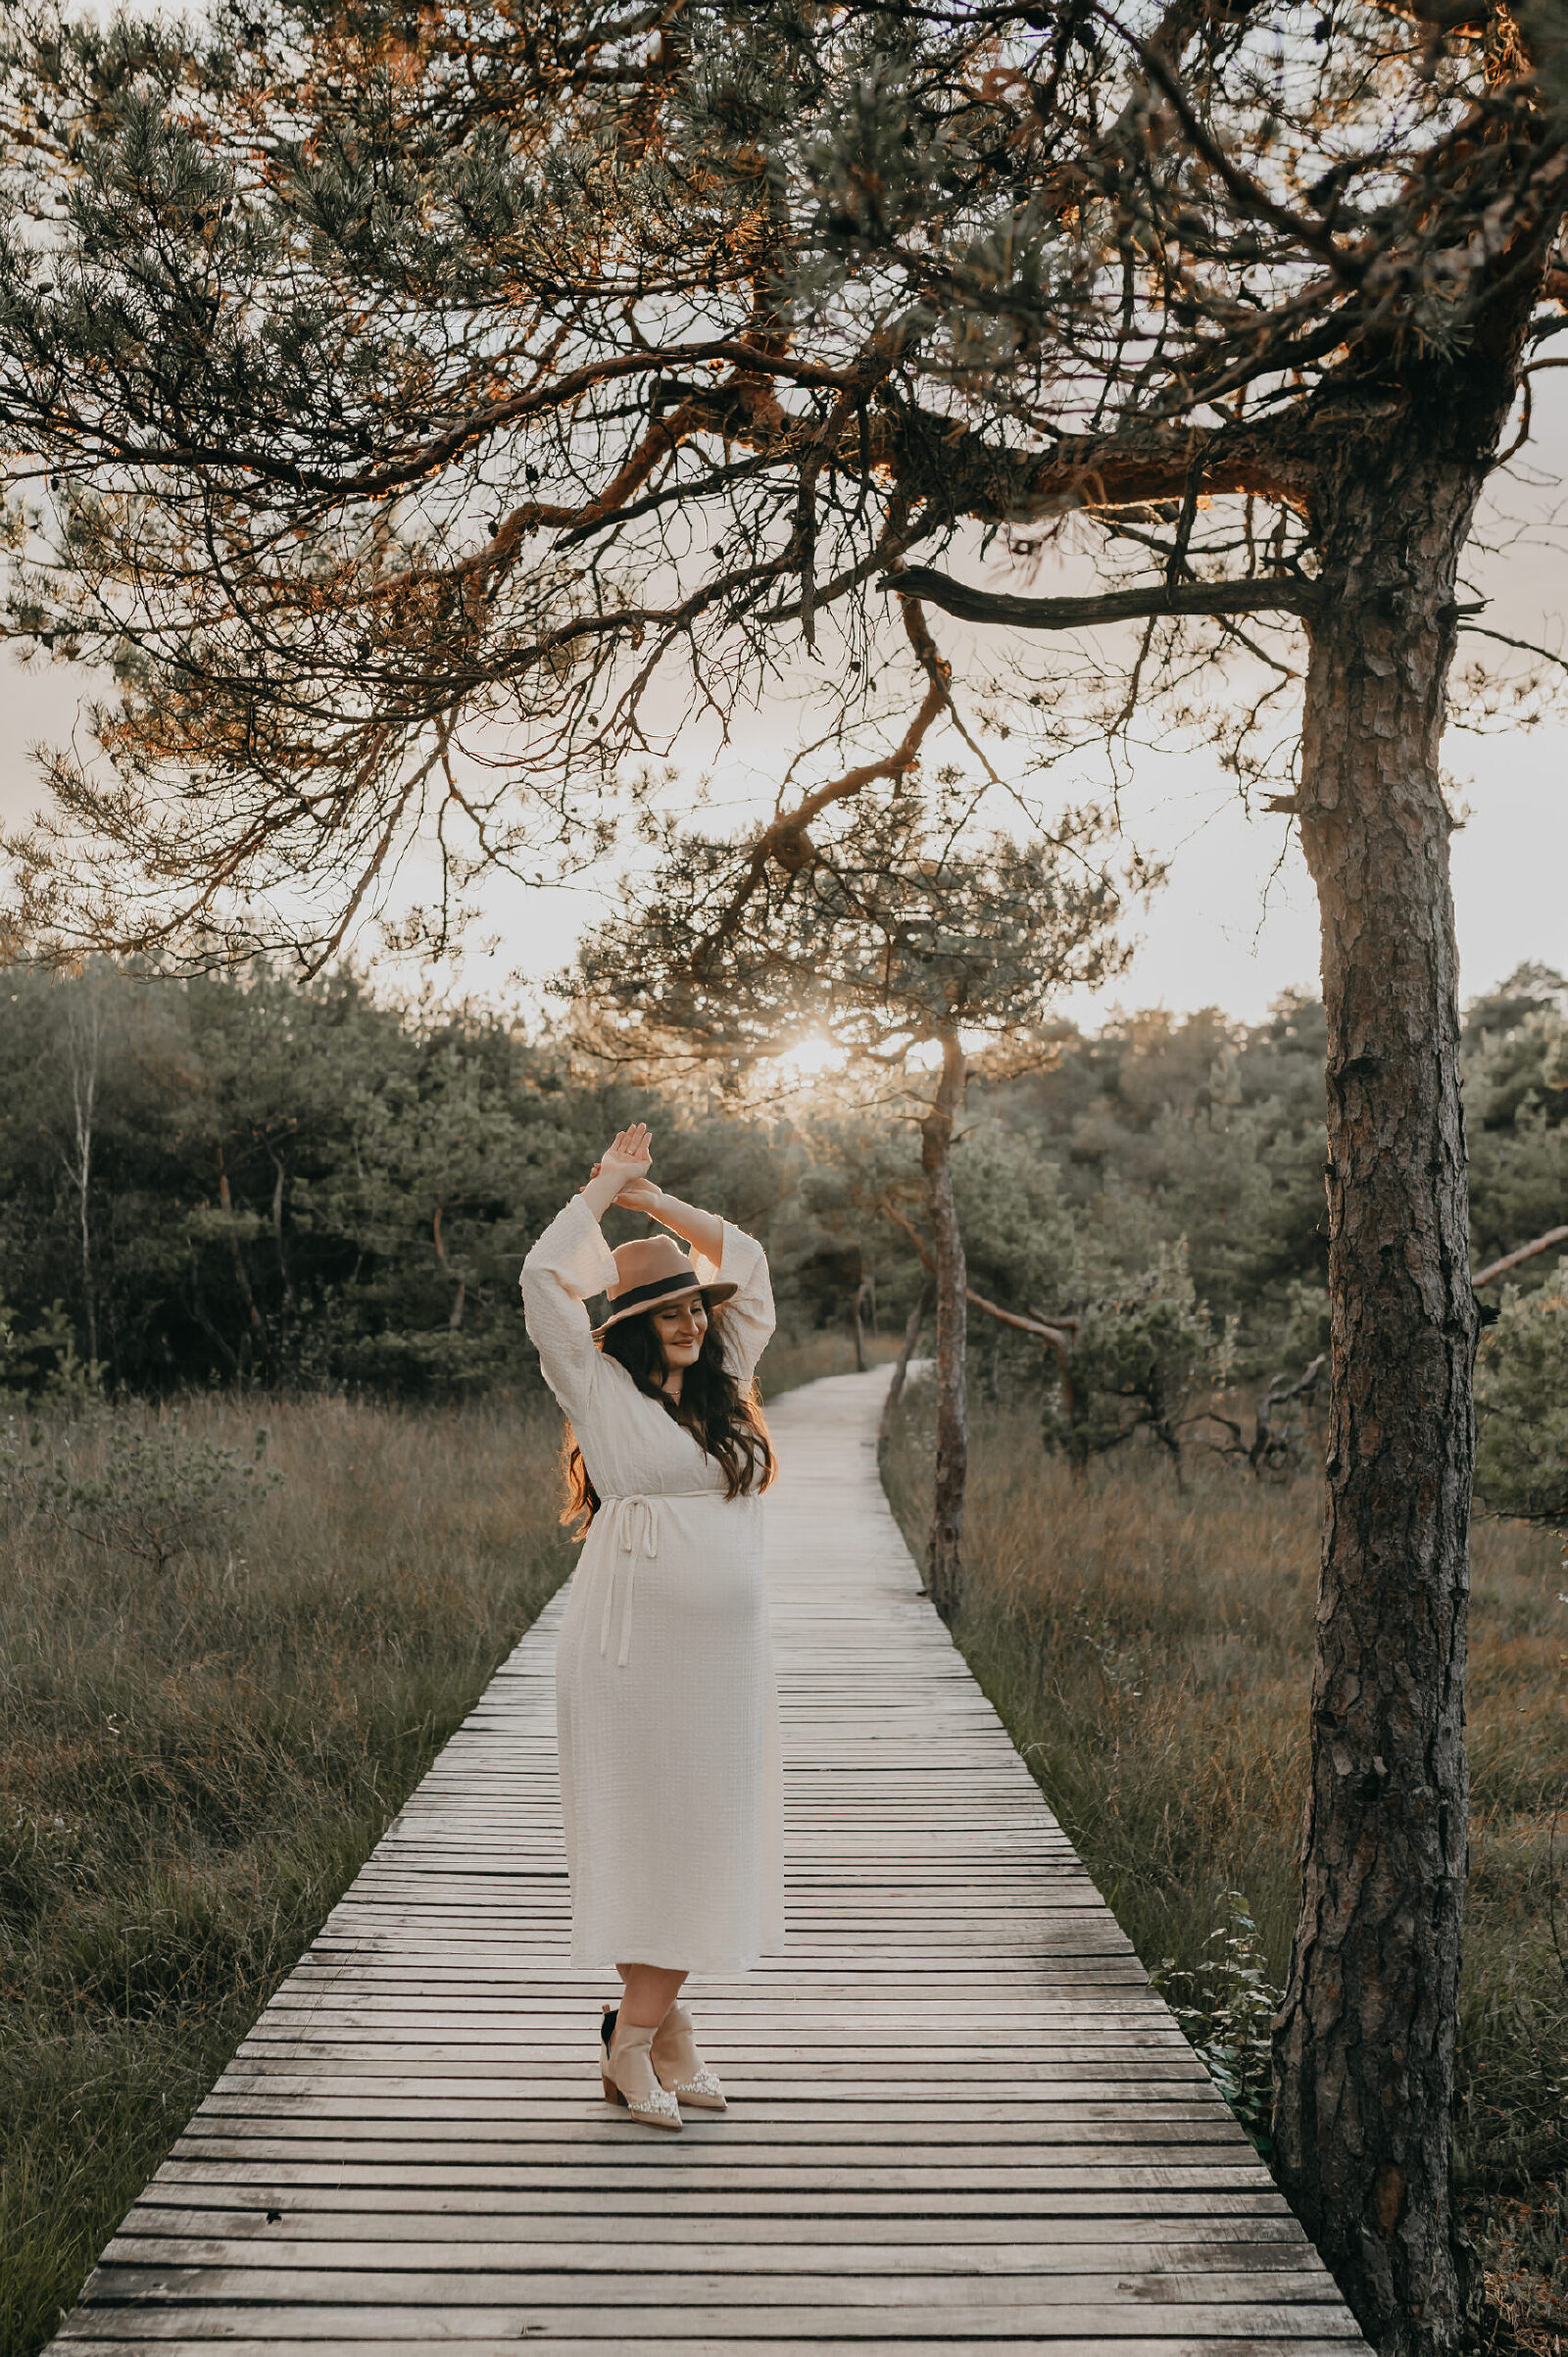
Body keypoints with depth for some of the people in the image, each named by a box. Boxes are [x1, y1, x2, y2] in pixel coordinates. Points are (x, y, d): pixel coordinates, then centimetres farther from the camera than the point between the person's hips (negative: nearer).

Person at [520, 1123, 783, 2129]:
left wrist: (651, 1198, 16)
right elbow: (544, 1278, -9)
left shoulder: (724, 1382, 13)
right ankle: (655, 2028, 13)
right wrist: (604, 1187, 3)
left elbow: (748, 1263, 20)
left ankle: (640, 2027, 17)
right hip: (634, 1647, -5)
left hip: (729, 1650, 6)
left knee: (709, 1834, 7)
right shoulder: (600, 1389, -1)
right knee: (646, 1832, 0)